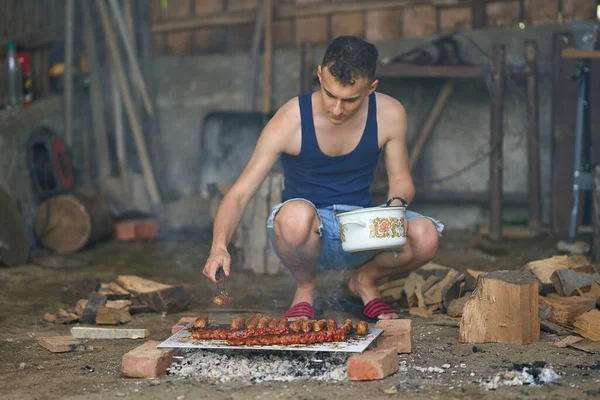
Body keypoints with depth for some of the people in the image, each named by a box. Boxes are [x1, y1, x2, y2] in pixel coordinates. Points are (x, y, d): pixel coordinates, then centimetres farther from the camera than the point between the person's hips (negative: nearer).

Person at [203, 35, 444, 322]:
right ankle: (305, 286, -4)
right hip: (306, 233, -3)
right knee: (297, 214, -40)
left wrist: (397, 204, -19)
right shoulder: (290, 121, -17)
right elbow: (239, 194, -18)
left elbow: (400, 178, 6)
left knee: (425, 236, -28)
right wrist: (219, 247, -36)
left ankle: (365, 280, 7)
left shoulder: (389, 114, -8)